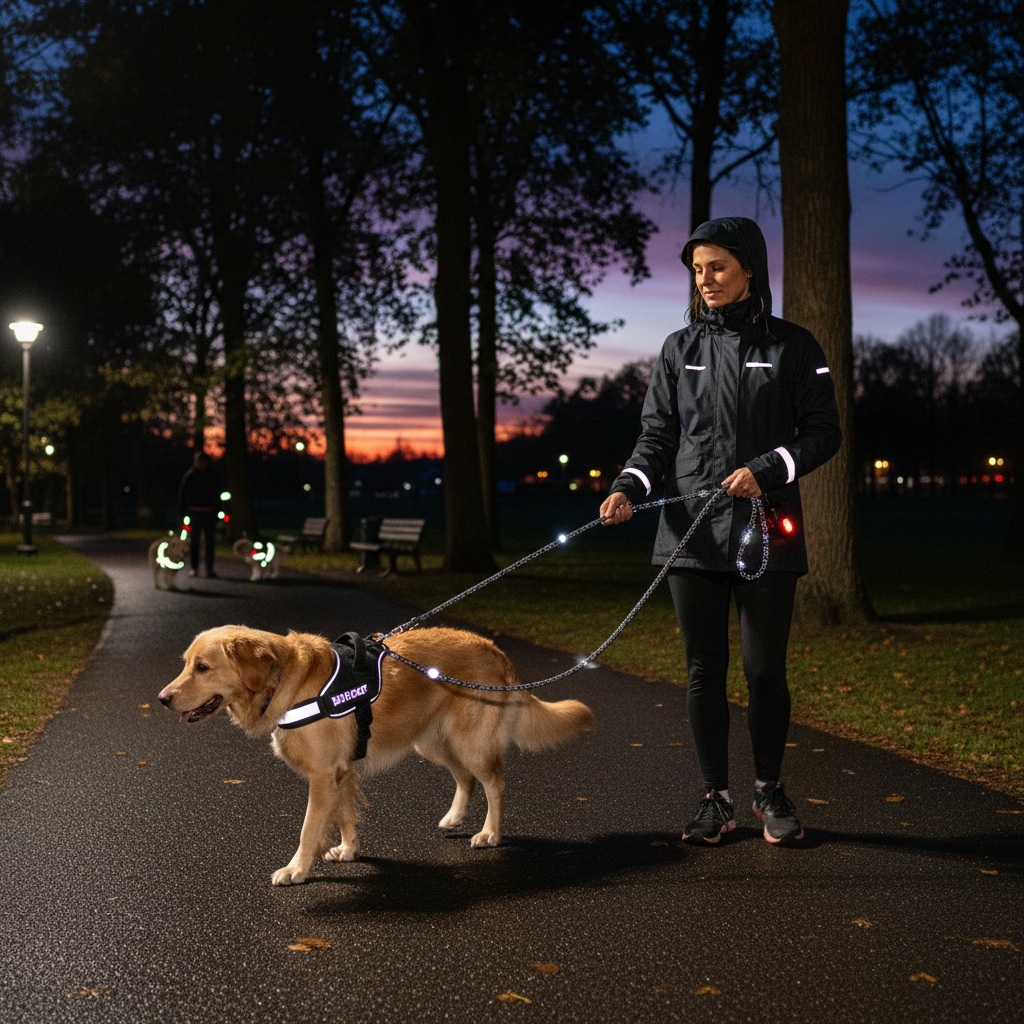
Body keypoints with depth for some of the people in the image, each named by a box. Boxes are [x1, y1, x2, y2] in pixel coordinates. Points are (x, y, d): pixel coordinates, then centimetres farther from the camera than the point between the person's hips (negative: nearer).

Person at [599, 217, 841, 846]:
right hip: (693, 532, 2)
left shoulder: (792, 346, 4)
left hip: (766, 532, -2)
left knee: (765, 669, -1)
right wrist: (629, 488, -7)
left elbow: (824, 433, 3)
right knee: (704, 669, 5)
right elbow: (658, 436, 11)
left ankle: (770, 791, 20)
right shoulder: (681, 348, 12)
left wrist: (767, 469, -13)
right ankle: (717, 799, 16)